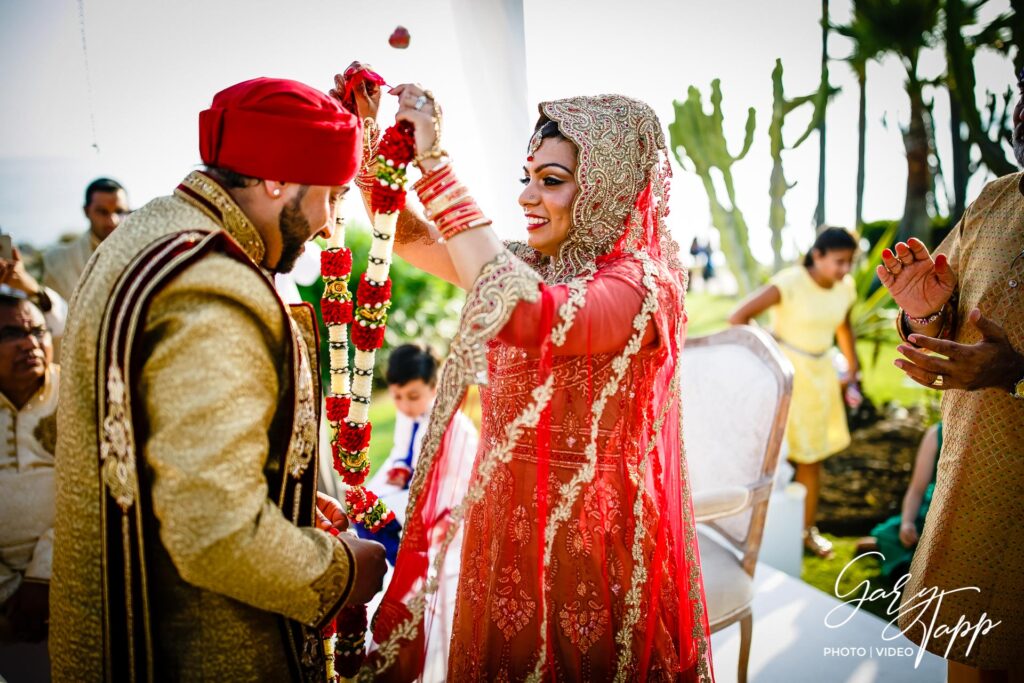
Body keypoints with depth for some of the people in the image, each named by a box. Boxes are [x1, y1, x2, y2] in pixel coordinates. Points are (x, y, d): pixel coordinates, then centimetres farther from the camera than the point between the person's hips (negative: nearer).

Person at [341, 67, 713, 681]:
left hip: (587, 531, -7)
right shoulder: (531, 266, 4)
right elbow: (406, 236, 7)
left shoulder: (640, 283, -19)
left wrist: (435, 163, -32)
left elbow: (525, 315, -37)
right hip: (505, 519, 7)